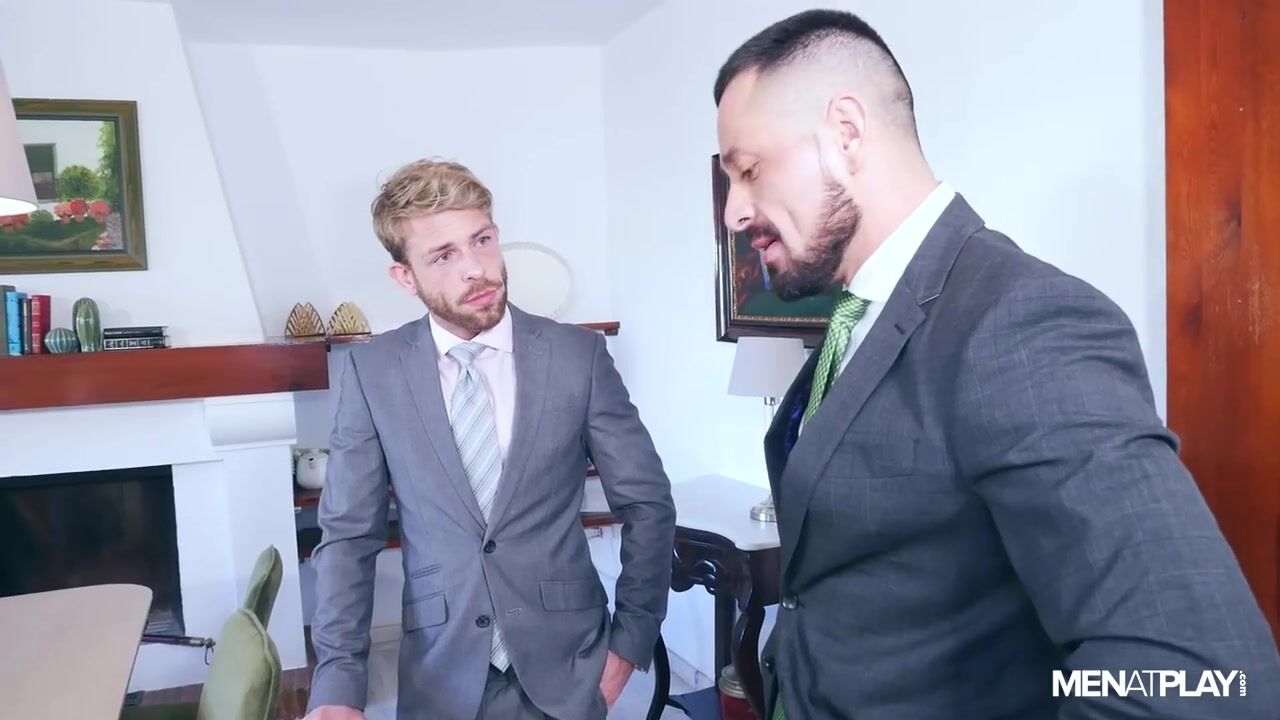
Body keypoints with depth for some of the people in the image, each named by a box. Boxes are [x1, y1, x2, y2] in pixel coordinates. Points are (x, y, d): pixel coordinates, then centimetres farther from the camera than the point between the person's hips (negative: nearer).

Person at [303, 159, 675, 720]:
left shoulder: (578, 354, -7)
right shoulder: (372, 371, -5)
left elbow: (647, 504, -1)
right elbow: (349, 534, -3)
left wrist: (630, 640, -2)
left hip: (566, 669, 0)